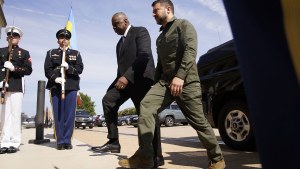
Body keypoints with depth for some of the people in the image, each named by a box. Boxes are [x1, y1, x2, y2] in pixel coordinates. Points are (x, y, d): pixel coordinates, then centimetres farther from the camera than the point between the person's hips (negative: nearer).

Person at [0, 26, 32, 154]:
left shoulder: (24, 53, 13)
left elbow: (28, 70, 3)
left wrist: (14, 68, -14)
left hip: (17, 87, -2)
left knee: (15, 114, -5)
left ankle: (14, 143, -1)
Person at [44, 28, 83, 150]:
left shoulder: (76, 53, 17)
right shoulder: (51, 53, 17)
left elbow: (80, 69, 4)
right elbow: (47, 69, 4)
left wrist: (69, 67, -13)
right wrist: (55, 78, -14)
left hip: (71, 87, 0)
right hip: (56, 87, 0)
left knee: (70, 114, -2)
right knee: (58, 114, 0)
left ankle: (67, 141, 6)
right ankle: (60, 141, 7)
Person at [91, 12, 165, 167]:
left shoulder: (140, 31, -2)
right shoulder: (120, 42, 24)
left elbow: (144, 55, -19)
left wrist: (127, 76, -28)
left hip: (141, 79, -8)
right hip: (125, 79, 8)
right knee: (108, 100, -9)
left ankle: (156, 156, 4)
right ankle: (113, 142, -3)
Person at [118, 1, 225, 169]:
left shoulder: (183, 25, 4)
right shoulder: (160, 38, 26)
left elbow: (190, 50, -13)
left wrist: (180, 76, -26)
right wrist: (156, 84, 21)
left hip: (186, 81, -6)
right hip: (165, 81, 6)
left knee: (198, 121, -3)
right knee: (146, 105, -18)